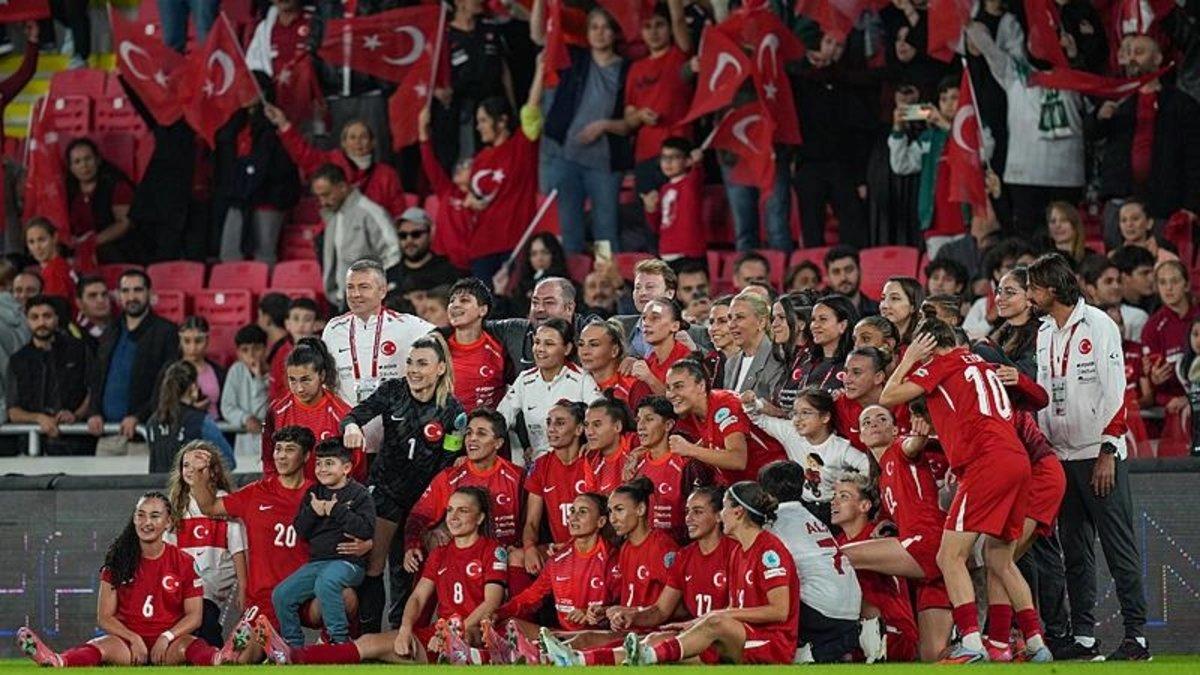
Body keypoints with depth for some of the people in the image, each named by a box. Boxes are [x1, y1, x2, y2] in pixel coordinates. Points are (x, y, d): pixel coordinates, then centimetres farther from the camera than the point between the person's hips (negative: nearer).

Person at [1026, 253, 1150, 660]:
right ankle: (1083, 637, 8)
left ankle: (1136, 636, -6)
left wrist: (1107, 452, -15)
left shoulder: (1097, 325, -7)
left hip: (1100, 455, -7)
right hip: (1061, 457, 7)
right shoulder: (1045, 333, 14)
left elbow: (1115, 392, -11)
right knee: (1075, 551, 6)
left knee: (1119, 547, -6)